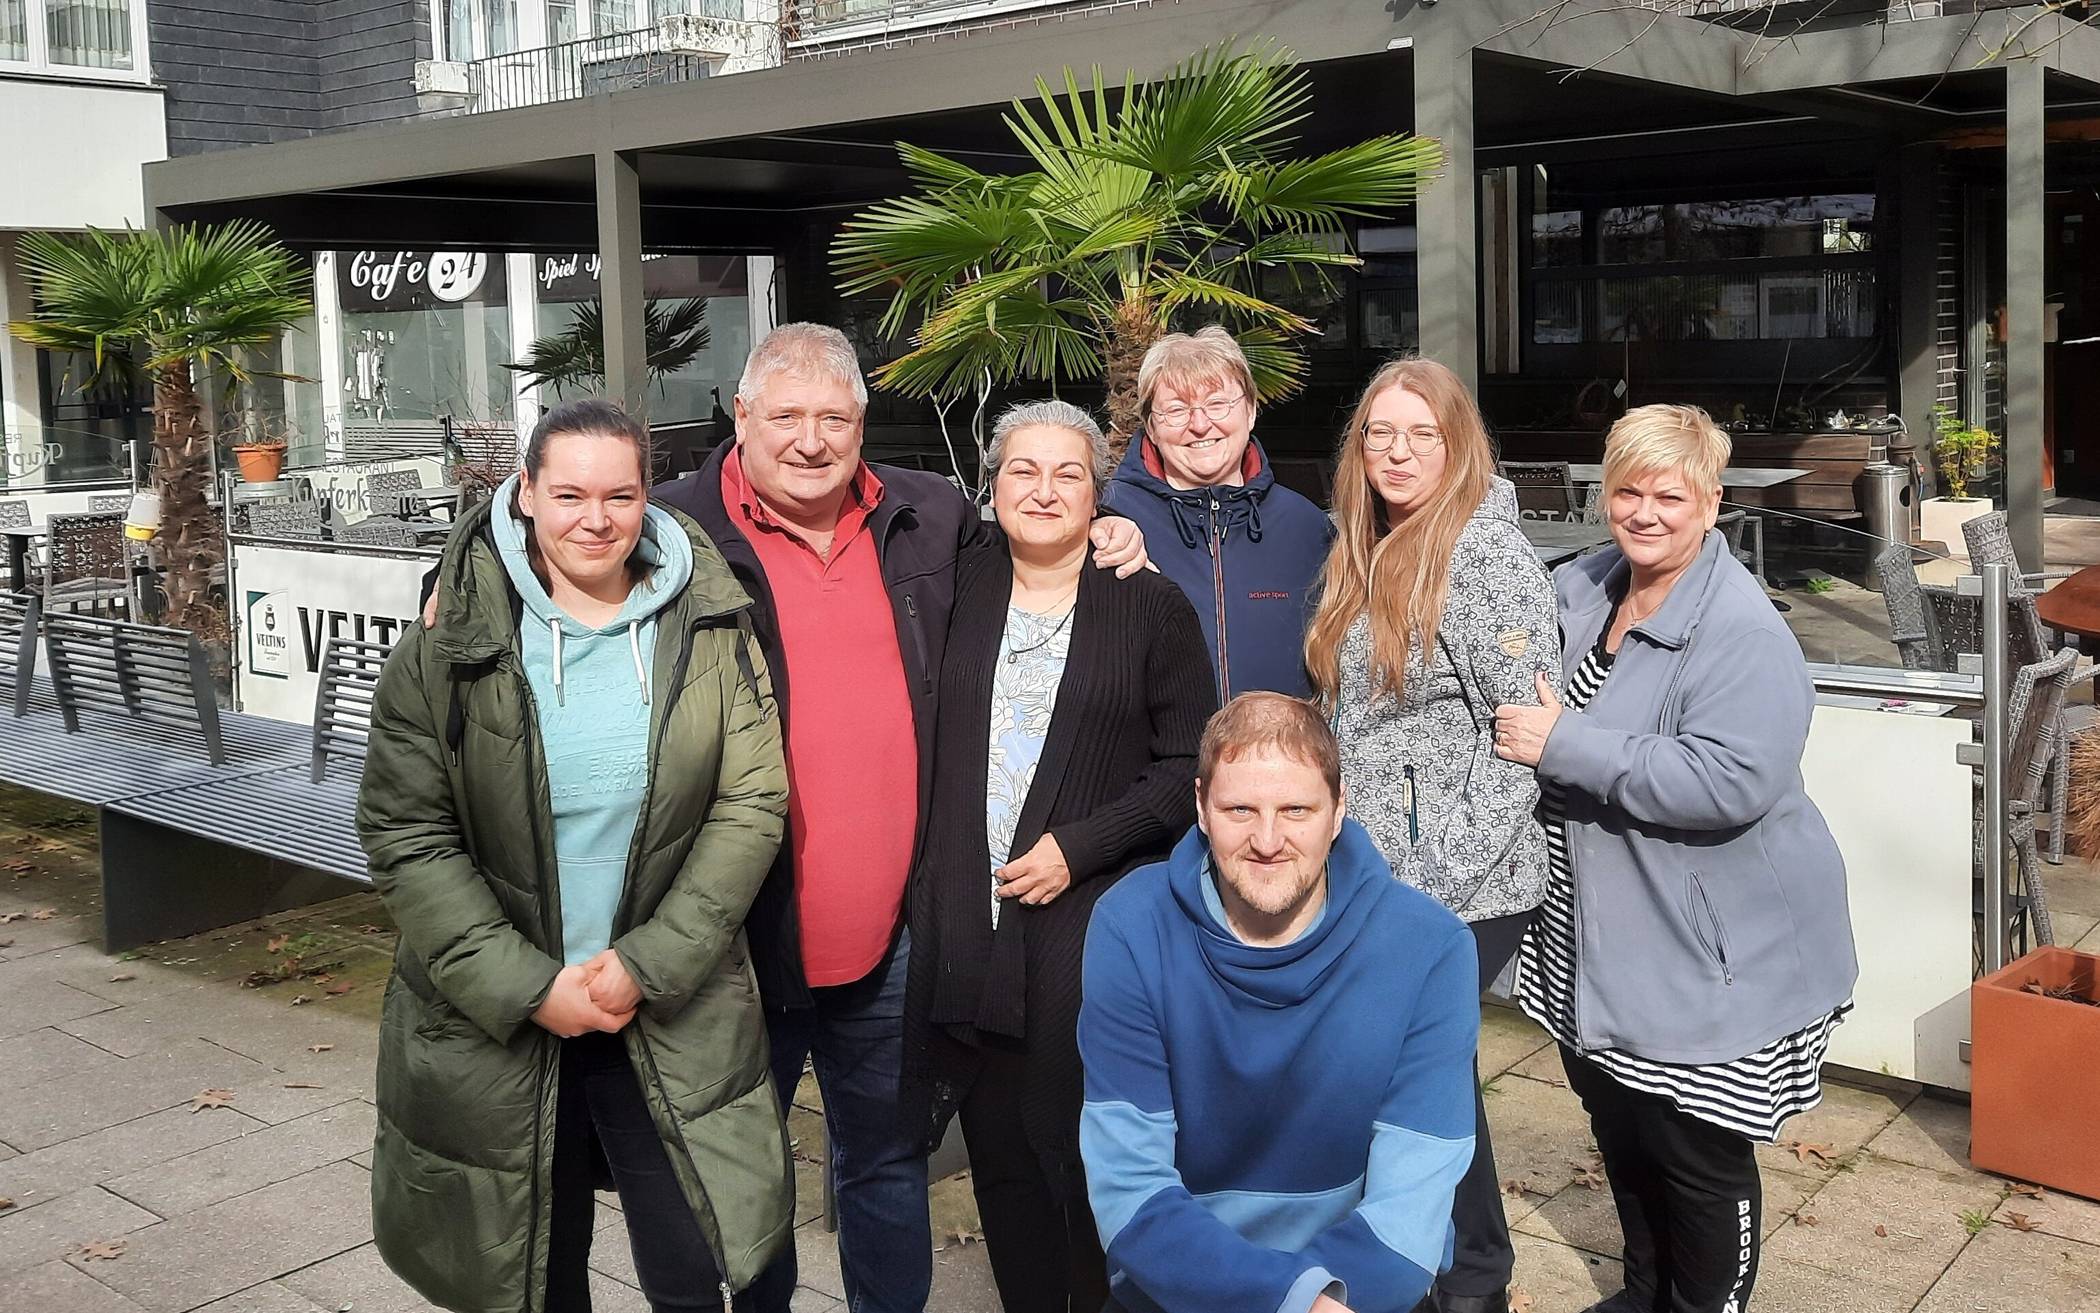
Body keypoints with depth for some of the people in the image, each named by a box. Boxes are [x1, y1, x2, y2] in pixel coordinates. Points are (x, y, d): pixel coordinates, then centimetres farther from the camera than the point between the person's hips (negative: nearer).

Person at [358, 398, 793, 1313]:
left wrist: (649, 965, -14)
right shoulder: (450, 646, -6)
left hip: (673, 1021, 1)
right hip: (495, 1025, 0)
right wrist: (528, 988, -14)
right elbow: (406, 838, -8)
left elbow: (752, 804, -6)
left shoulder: (708, 629, -2)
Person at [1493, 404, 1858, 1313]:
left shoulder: (1742, 633, -21)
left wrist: (1563, 746, -29)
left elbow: (1732, 782, -33)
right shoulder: (1582, 589, 5)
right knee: (1620, 1127, 22)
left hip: (1714, 956, -8)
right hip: (1605, 932, 8)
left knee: (1697, 1154, 5)